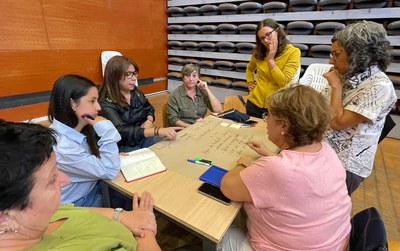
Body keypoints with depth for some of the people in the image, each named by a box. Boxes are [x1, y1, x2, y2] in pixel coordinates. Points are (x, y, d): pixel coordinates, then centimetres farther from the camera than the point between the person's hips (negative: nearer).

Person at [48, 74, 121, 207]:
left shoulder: (76, 130, -5)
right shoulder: (62, 146, -31)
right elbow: (110, 171, -25)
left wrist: (111, 155, -16)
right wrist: (105, 129, -27)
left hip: (92, 188, 7)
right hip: (77, 206, -7)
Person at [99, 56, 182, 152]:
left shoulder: (136, 91, 3)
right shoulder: (106, 103, -17)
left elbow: (149, 108, 20)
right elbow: (121, 131, -30)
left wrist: (149, 120, -4)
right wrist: (157, 131, -40)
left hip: (144, 138, 6)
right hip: (124, 146, -6)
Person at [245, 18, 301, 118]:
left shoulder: (293, 52, -10)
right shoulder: (259, 52, 2)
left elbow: (284, 82, -19)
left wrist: (271, 59, -17)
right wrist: (250, 83, 6)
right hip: (254, 104, 4)